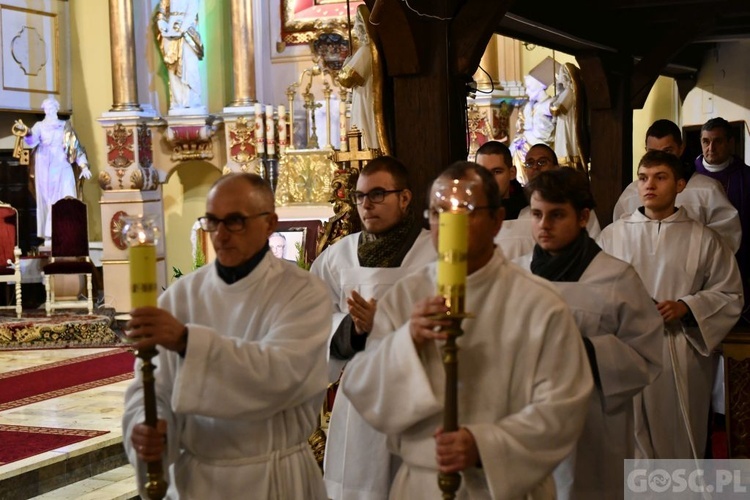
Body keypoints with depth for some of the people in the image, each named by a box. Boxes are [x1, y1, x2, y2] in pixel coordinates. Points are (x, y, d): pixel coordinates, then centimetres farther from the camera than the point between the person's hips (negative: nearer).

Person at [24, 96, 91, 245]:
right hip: (45, 169, 0)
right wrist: (26, 133, -34)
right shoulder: (39, 126, 8)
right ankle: (48, 235, -4)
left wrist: (84, 166, -3)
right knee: (47, 200, -3)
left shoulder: (65, 126, 11)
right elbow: (32, 141, -11)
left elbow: (76, 145, 8)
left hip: (62, 167, 0)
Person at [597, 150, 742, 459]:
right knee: (630, 443, 1)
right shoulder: (612, 235, 8)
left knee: (678, 442, 5)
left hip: (680, 361, 0)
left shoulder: (702, 239, 4)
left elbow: (730, 295, 4)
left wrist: (685, 307, -10)